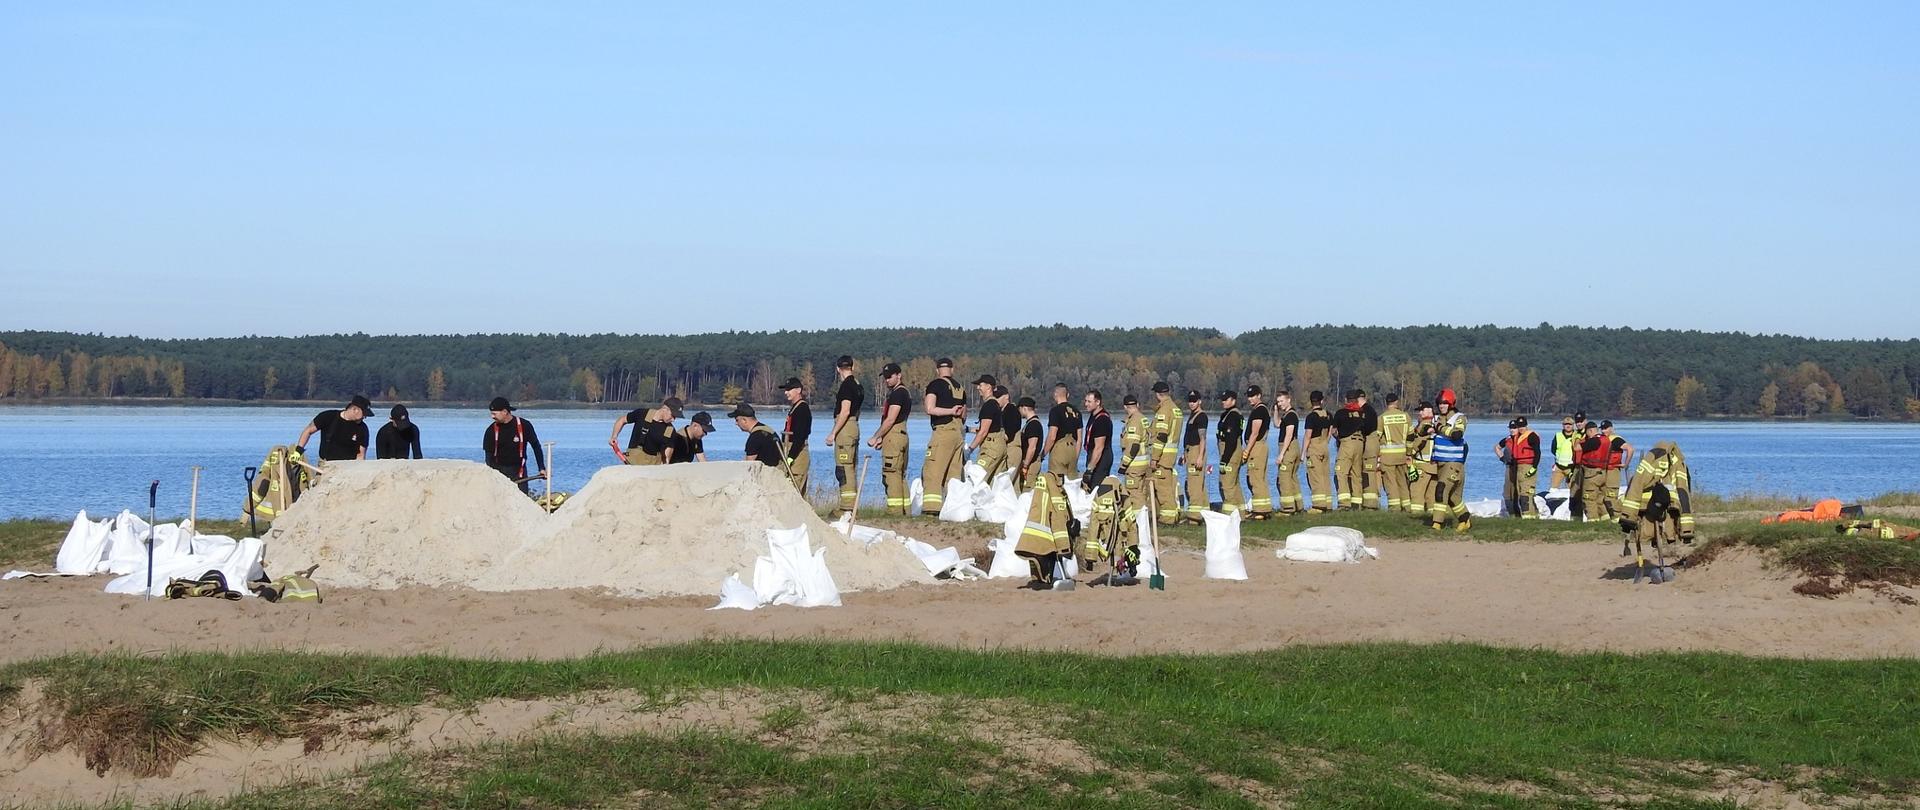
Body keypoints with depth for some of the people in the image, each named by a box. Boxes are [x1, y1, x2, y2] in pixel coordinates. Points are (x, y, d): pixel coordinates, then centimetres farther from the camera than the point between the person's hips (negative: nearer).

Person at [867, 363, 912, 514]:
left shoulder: (898, 393, -13)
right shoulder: (897, 393, 20)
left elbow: (890, 420, -18)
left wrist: (875, 437, -14)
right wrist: (881, 438, 17)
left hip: (894, 436, -11)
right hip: (901, 435, 11)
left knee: (891, 473, -12)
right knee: (900, 475, 12)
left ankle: (895, 510, -15)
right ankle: (905, 508, 13)